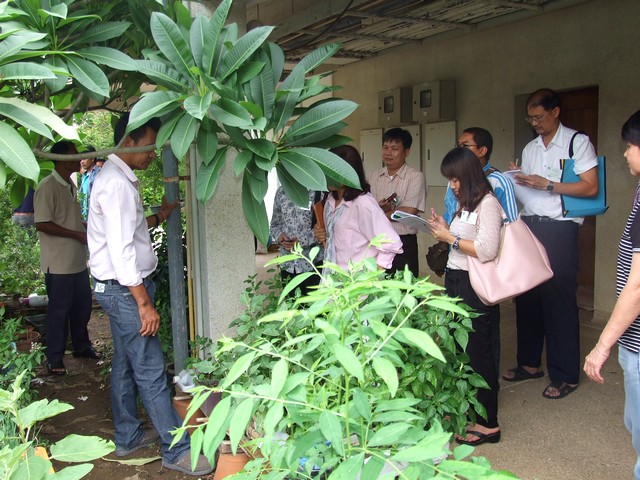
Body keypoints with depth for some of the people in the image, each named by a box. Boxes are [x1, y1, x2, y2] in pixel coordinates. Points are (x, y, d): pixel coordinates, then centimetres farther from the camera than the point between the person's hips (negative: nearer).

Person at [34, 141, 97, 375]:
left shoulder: (70, 186, 13)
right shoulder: (47, 187, -15)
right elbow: (42, 224, -20)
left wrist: (87, 230, 6)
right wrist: (78, 235, -18)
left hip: (78, 261, 8)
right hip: (58, 264, -8)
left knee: (82, 305, 17)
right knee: (59, 310, 2)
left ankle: (81, 346, 34)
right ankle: (54, 358, 15)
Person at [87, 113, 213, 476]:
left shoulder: (119, 178, 13)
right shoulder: (117, 184, -20)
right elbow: (121, 250, -25)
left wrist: (159, 217, 15)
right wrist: (144, 304, -23)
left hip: (119, 289, 11)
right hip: (125, 289, -11)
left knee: (125, 364, 18)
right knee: (151, 371, -4)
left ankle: (128, 437, 32)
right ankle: (178, 450, 5)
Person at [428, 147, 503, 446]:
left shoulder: (487, 203, -13)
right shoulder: (465, 203, 15)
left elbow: (487, 250, -22)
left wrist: (450, 239, -14)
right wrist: (445, 231, 4)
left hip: (475, 286, -9)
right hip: (455, 280, 9)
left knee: (477, 350, -2)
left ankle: (488, 424, 10)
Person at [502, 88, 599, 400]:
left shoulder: (578, 142, -2)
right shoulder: (530, 148, 17)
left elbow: (590, 188, -11)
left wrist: (547, 184, -15)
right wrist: (517, 180, 3)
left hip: (559, 229, -6)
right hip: (529, 225, 6)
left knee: (558, 299, -3)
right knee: (526, 295, 9)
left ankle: (565, 375, 8)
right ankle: (529, 363, 23)